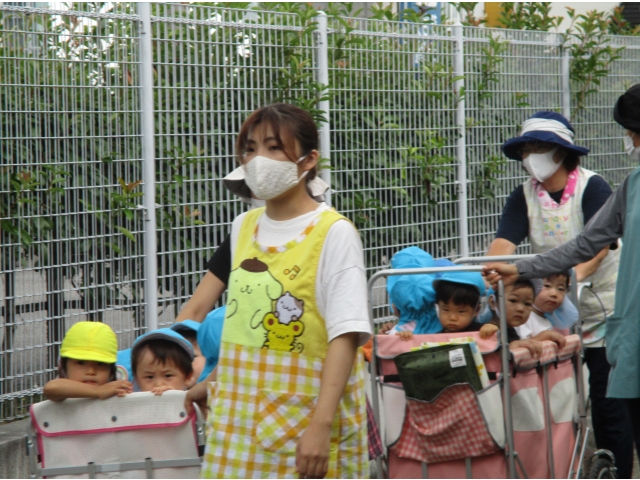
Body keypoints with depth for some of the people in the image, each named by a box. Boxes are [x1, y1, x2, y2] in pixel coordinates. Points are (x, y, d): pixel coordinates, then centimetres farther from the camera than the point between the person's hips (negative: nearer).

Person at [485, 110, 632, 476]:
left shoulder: (592, 188, -12)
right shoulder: (524, 197, 3)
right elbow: (504, 243, -11)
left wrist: (574, 275, -44)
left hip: (603, 305, -5)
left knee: (607, 399, -5)